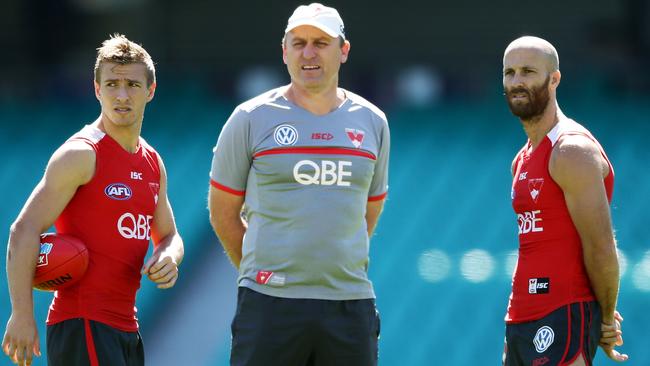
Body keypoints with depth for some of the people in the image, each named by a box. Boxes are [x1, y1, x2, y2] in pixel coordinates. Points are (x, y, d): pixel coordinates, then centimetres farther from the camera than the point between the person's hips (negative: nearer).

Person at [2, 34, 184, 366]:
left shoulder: (153, 163, 15)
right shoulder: (81, 154, -9)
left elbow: (169, 236, 26)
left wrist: (168, 257, 0)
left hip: (125, 327, 8)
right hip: (82, 324, -8)